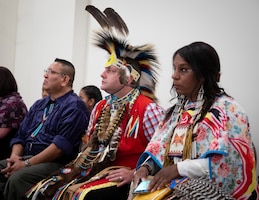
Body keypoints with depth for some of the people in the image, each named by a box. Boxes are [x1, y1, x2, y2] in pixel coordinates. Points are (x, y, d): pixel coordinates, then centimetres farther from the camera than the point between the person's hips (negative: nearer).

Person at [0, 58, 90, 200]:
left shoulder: (74, 106, -7)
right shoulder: (39, 105, 20)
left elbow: (61, 145, -17)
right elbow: (20, 136, 18)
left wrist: (27, 164, -17)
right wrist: (15, 156, -4)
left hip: (54, 163, -7)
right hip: (26, 158, 8)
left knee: (17, 178, -32)